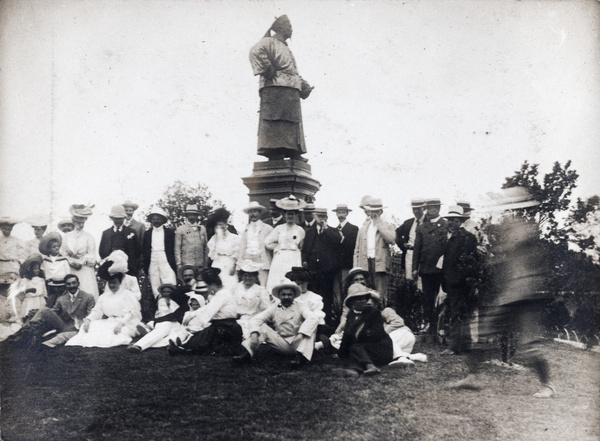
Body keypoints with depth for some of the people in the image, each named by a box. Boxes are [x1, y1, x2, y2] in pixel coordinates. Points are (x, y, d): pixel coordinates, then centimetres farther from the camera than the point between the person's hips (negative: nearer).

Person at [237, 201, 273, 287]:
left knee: (263, 288, -11)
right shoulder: (245, 230, 20)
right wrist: (239, 263, 8)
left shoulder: (268, 229, 9)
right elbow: (242, 248, 17)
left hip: (262, 263, -3)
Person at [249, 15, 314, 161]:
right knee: (275, 123, -14)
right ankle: (274, 154, -17)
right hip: (275, 88, -9)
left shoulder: (286, 49, 32)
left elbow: (293, 72, 31)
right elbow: (255, 51, -18)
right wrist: (268, 70, -17)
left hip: (291, 91, 9)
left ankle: (294, 154, 5)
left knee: (293, 124, 4)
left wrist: (304, 86, 15)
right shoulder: (269, 42, 4)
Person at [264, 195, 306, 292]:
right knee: (276, 286, -7)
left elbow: (300, 247, 13)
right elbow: (267, 243, 5)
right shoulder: (279, 229, 8)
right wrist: (279, 246, 3)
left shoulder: (300, 230, 7)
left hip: (294, 262, 0)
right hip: (279, 261, 0)